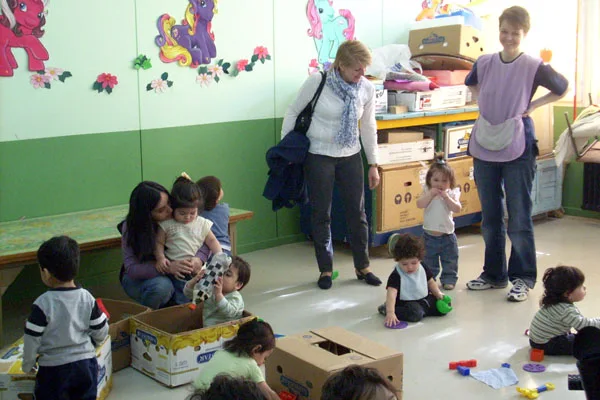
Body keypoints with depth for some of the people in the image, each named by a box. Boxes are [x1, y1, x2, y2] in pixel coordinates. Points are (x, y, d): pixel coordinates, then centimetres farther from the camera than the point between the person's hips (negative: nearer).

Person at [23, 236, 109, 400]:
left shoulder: (42, 304, -16)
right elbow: (101, 332, 3)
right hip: (86, 364, 4)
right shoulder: (87, 298, -4)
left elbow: (32, 339, -10)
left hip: (53, 367, -4)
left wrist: (27, 366, 6)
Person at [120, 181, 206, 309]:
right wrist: (168, 268, -40)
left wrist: (199, 259, -30)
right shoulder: (131, 228, -20)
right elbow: (131, 268, -27)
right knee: (162, 286, -35)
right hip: (137, 279, -3)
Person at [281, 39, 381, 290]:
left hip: (350, 156, 3)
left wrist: (373, 164, 9)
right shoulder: (316, 82, -13)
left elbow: (368, 127, 8)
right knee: (321, 214, 5)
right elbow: (293, 112, -2)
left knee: (357, 212, 8)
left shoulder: (367, 89, -3)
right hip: (319, 156, -3)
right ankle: (326, 270, 19)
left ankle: (362, 267, 24)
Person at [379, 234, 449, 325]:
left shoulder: (423, 268, -2)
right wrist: (390, 312, -46)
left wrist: (438, 293, 0)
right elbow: (391, 294, -33)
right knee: (415, 314, -34)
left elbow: (430, 282, 16)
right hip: (406, 303, -6)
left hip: (425, 299, 6)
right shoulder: (396, 275, -21)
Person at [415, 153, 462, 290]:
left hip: (447, 235, -1)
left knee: (450, 262, 10)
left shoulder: (452, 193, -5)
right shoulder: (427, 192, -3)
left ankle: (449, 279, 24)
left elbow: (457, 209, -18)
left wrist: (446, 197, -25)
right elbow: (420, 204, -18)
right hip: (429, 234, 1)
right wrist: (431, 194, -25)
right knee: (428, 262, 13)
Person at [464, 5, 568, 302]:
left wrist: (532, 106, -1)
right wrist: (485, 104, 10)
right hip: (484, 149, 4)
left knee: (519, 220, 0)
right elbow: (471, 84, 25)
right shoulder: (484, 63, 3)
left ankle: (523, 278, 14)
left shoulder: (534, 67, -7)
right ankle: (494, 274, 26)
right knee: (490, 218, 13)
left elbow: (562, 88, 7)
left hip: (517, 151, -4)